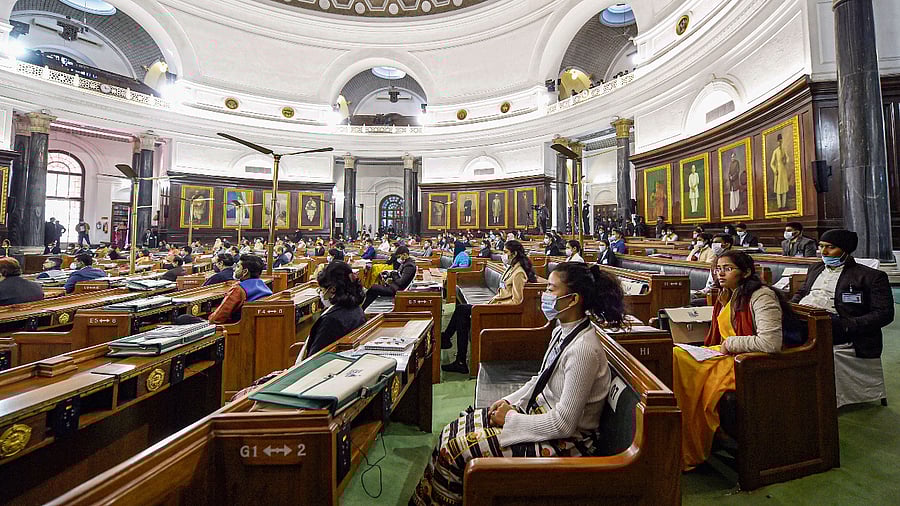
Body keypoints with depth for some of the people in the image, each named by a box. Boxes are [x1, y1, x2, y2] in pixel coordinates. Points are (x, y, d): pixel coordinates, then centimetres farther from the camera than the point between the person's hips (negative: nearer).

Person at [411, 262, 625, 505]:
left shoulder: (583, 349, -28)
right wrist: (508, 402, 1)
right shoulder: (562, 330, 0)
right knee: (452, 432, 3)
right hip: (541, 412, 8)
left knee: (454, 449, -12)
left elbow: (563, 424, -25)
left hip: (563, 440, -8)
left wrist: (511, 418, -16)